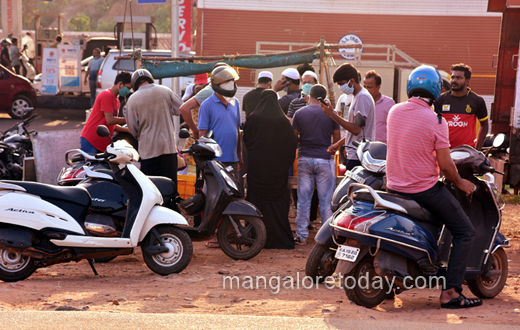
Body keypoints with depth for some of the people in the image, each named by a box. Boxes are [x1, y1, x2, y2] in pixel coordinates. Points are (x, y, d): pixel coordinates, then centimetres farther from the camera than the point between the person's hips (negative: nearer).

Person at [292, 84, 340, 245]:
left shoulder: (299, 113, 1)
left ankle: (301, 235, 7)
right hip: (324, 159, -1)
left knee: (303, 199, 6)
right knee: (326, 200, 4)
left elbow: (294, 137, 4)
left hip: (305, 159, 1)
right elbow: (337, 139, 1)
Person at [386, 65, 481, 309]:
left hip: (394, 187, 6)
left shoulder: (394, 112, 0)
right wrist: (460, 183, 5)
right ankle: (450, 292, -5)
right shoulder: (436, 121, -16)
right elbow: (445, 165, -13)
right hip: (425, 190, -6)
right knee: (465, 233, 4)